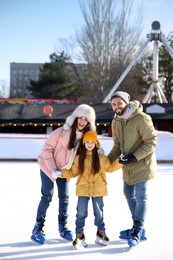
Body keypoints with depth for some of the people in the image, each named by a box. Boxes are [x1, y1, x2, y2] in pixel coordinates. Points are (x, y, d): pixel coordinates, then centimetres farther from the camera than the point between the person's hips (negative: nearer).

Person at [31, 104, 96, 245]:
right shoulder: (63, 131, -27)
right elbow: (47, 148, -20)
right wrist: (52, 169, -23)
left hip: (64, 169, 5)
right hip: (49, 166, -5)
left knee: (64, 196, 9)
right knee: (47, 196, -4)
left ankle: (63, 226, 25)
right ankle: (38, 228, 6)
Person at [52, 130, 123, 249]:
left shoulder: (101, 158, -2)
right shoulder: (79, 158, -1)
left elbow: (110, 168, 9)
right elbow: (73, 172, 5)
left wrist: (120, 161, -2)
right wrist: (61, 173, -6)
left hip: (98, 190, 0)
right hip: (83, 189, 0)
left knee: (99, 212, 12)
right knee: (81, 213, 3)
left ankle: (101, 233, 29)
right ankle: (79, 235, 13)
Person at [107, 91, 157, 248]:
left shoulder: (142, 119, -20)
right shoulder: (116, 122, 3)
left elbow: (151, 142, -19)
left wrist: (134, 157, -24)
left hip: (142, 164, -8)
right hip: (128, 166, 8)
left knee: (141, 196, -9)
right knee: (129, 194, 13)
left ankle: (137, 231, -1)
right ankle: (139, 229, 26)